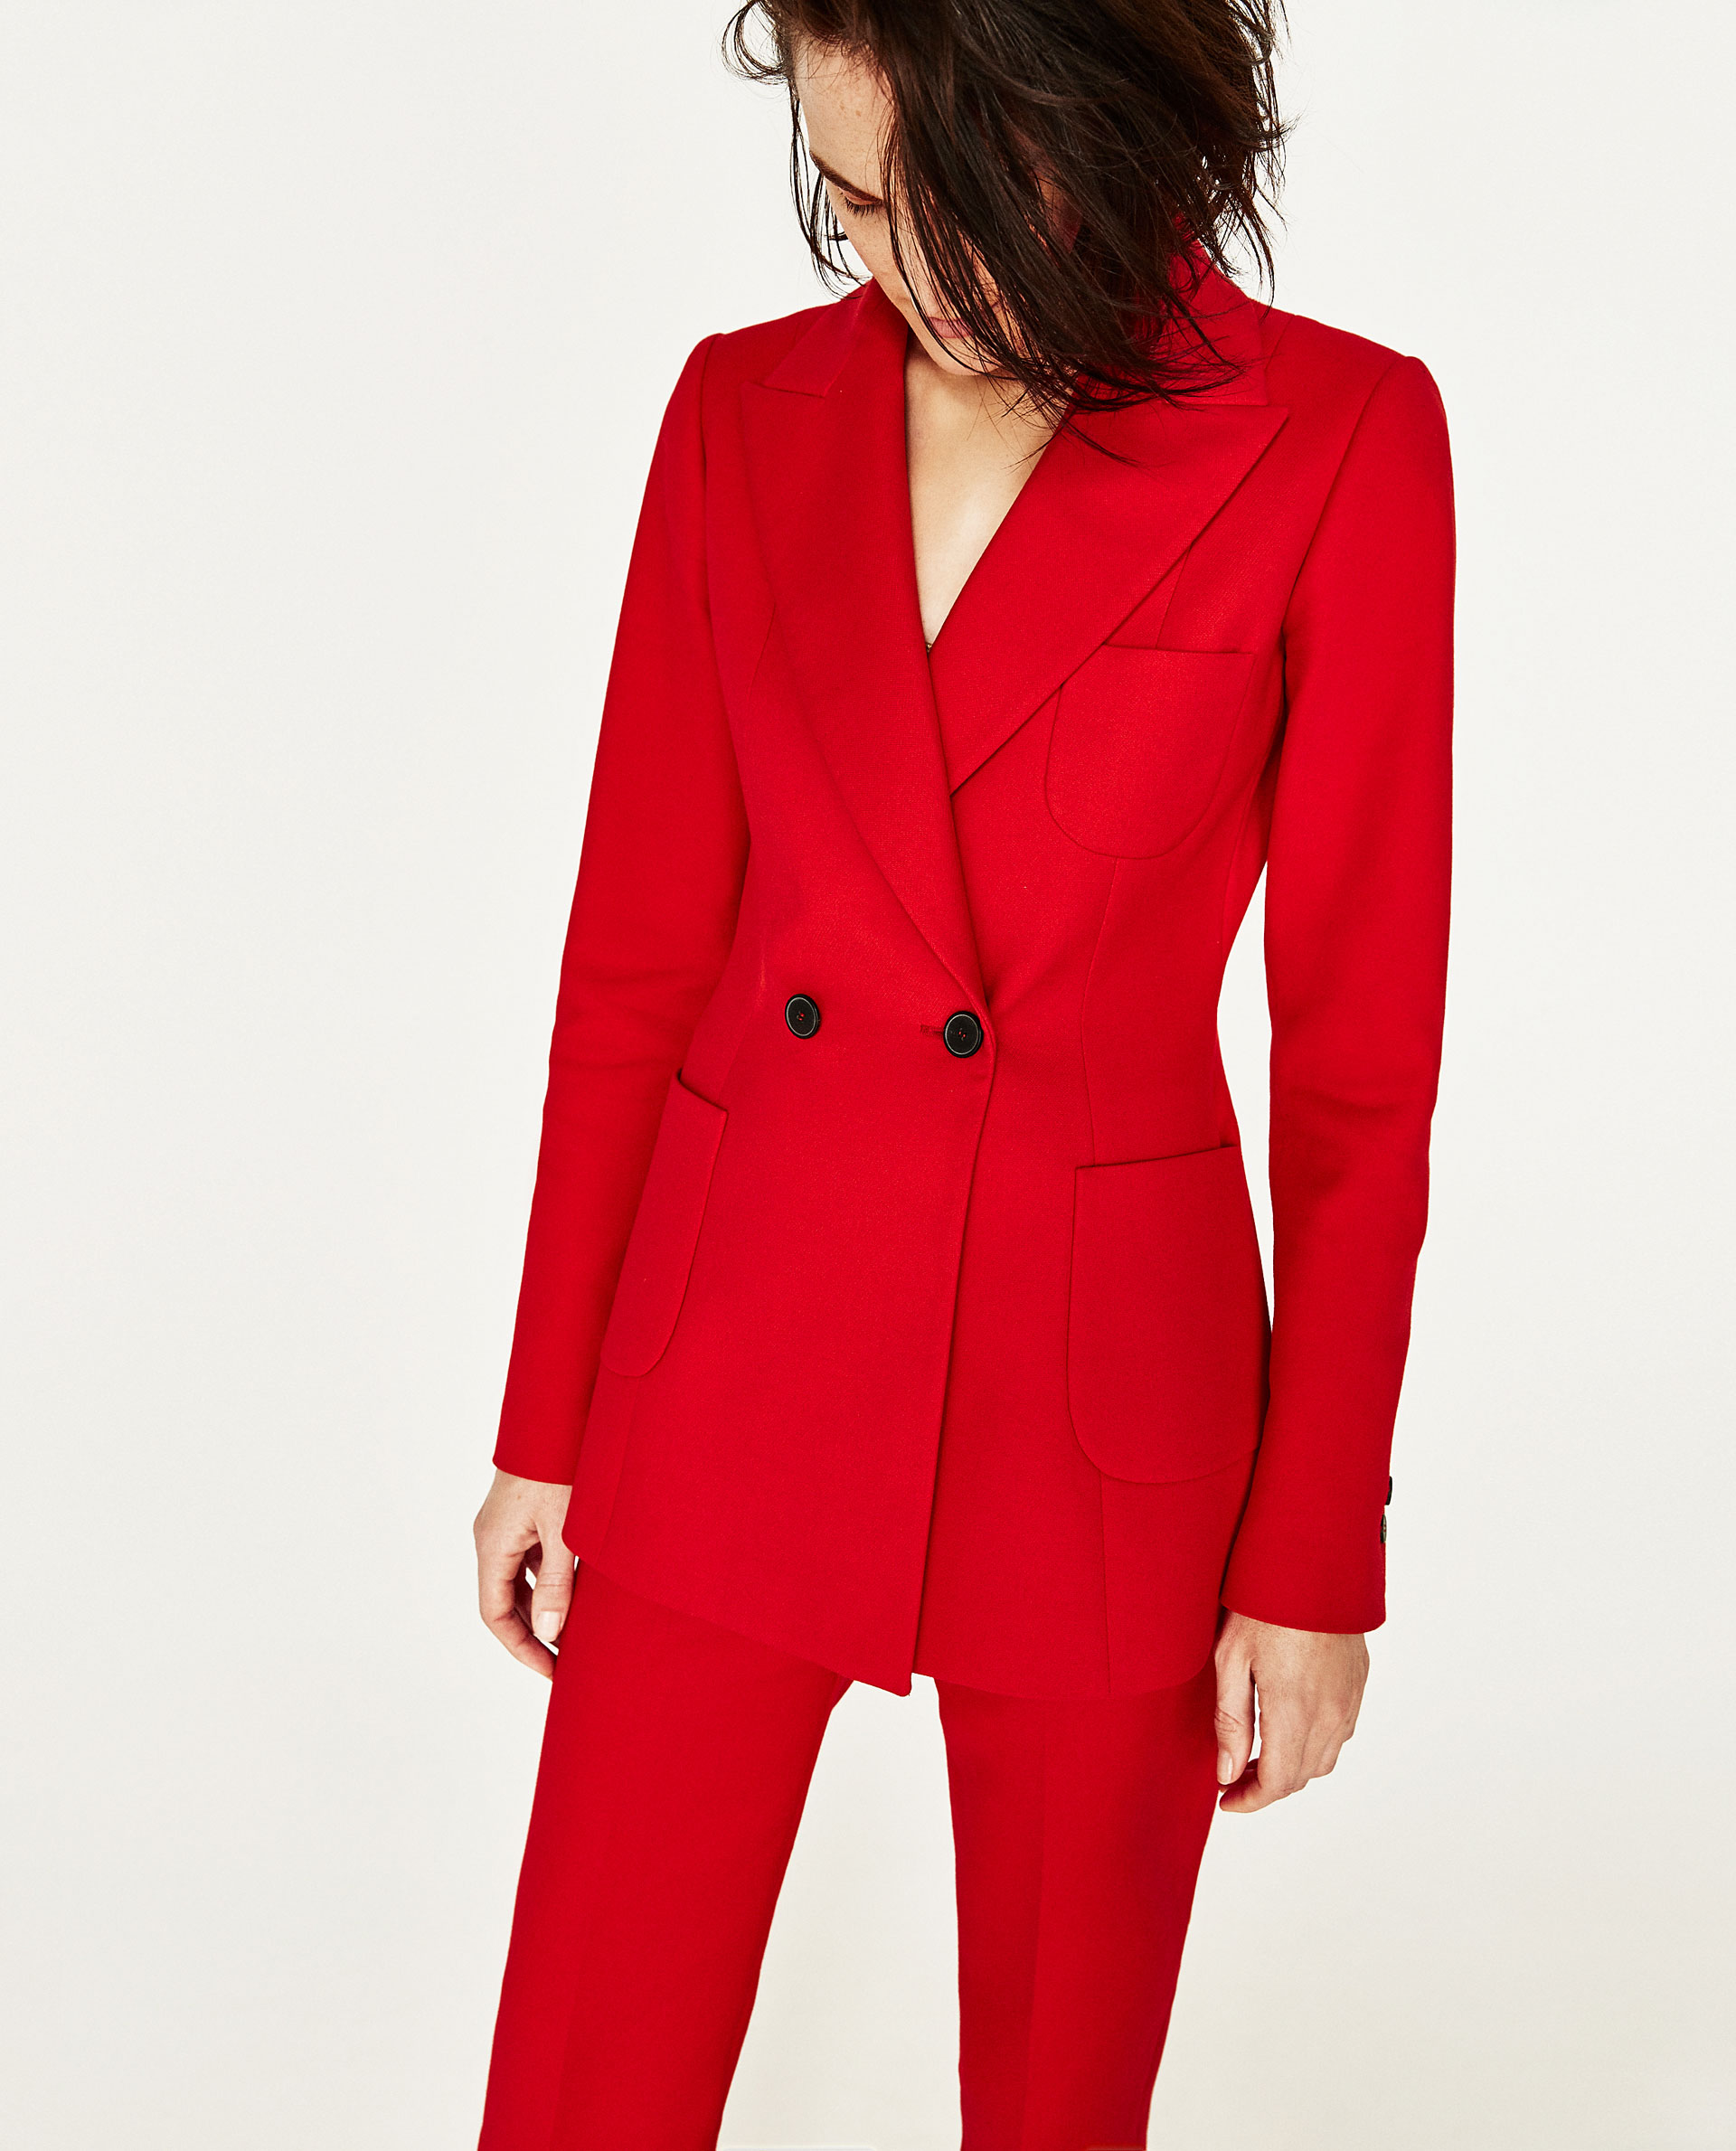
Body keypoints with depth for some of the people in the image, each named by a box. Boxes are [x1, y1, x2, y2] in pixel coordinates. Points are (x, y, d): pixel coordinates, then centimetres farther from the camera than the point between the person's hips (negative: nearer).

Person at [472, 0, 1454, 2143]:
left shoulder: (1340, 444, -9)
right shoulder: (743, 414, 0)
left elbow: (1358, 1060, -7)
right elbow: (635, 965, 4)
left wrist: (1316, 1559, -4)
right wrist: (545, 1425, 7)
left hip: (1103, 1400, -2)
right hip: (730, 1367, 2)